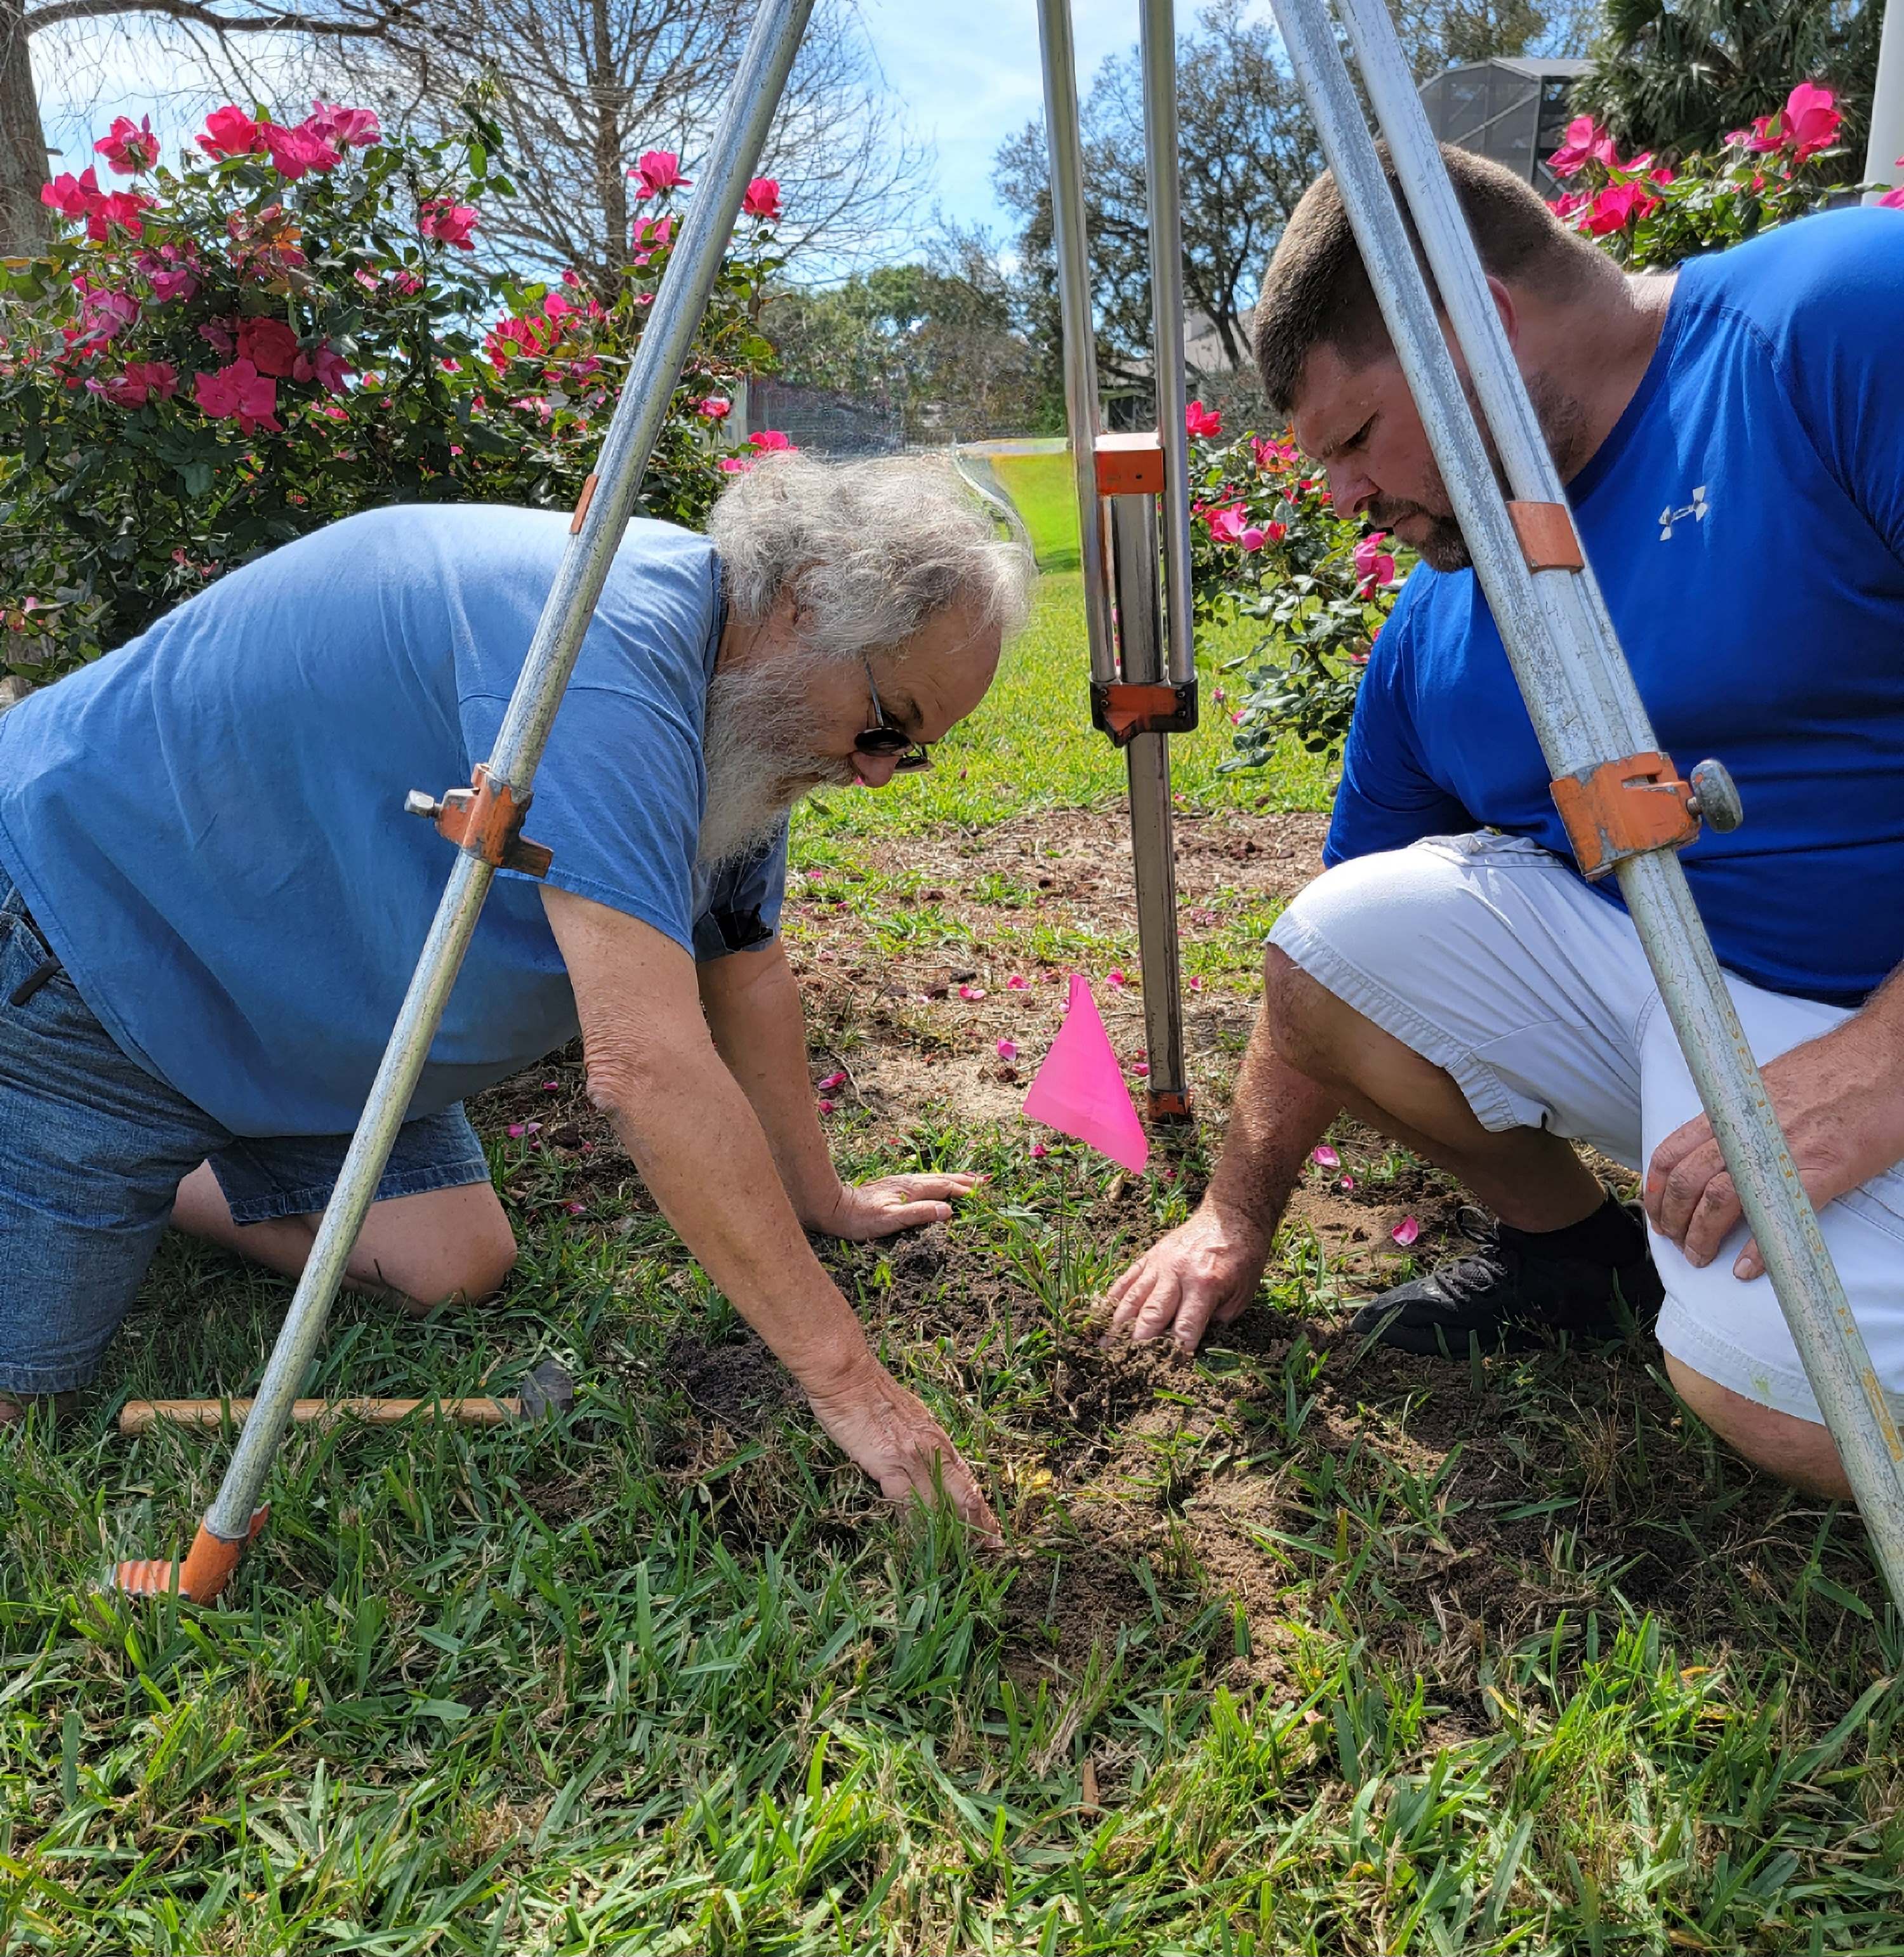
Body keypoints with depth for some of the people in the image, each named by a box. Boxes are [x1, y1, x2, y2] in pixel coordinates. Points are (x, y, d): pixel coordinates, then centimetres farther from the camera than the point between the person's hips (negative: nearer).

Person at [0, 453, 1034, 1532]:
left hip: (295, 995, 8)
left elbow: (748, 978, 8)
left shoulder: (743, 699, -3)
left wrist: (823, 1200, 12)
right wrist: (844, 1377, -35)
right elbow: (650, 1067, -40)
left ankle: (143, 1181, 21)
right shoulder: (604, 642, -34)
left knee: (453, 1270, 1)